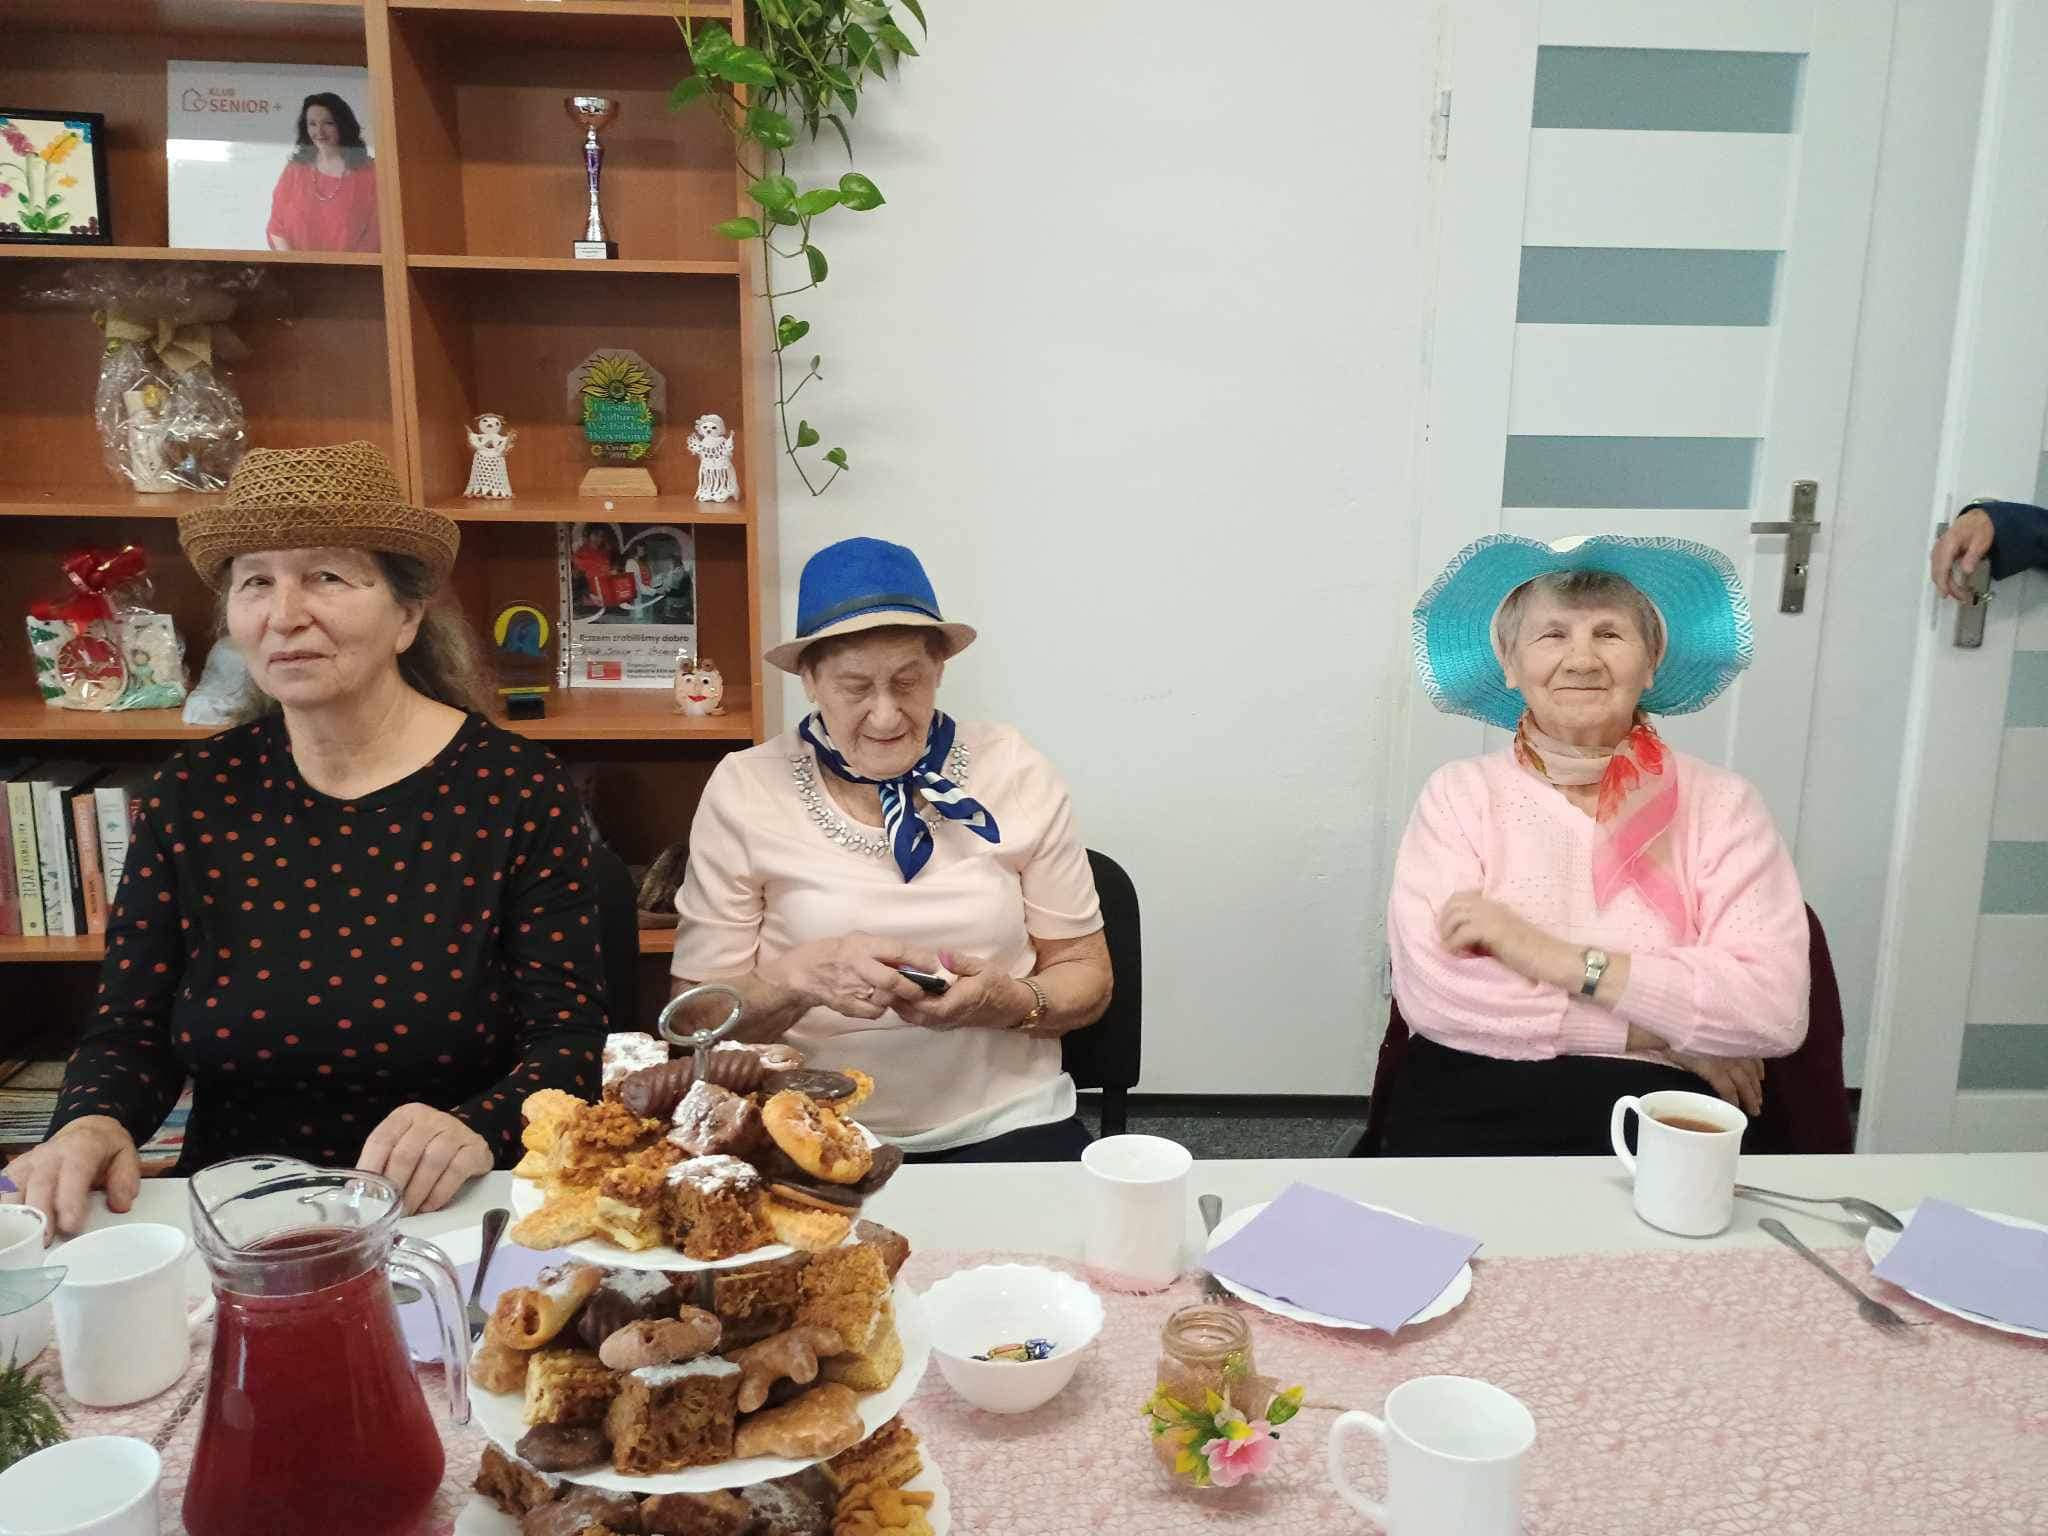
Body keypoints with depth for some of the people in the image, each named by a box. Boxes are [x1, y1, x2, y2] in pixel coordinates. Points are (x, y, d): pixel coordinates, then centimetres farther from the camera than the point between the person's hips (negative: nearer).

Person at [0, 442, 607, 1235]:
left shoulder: (517, 790, -8)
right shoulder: (193, 795, 2)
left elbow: (569, 1039, -10)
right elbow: (128, 1032, 6)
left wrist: (478, 1133, -29)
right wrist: (91, 1125, -15)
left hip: (449, 1229, -1)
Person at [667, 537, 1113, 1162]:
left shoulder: (1014, 771, 0)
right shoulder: (744, 790, -3)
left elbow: (1085, 973, 6)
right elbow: (698, 1012, -2)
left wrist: (1010, 1001, -16)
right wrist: (801, 977, -22)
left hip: (1004, 1124, 1)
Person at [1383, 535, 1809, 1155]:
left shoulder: (1720, 803, 6)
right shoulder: (1460, 793, 4)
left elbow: (1775, 1010, -7)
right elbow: (1432, 989, -10)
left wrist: (1565, 960, -13)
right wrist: (1663, 1029, -7)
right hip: (1471, 1111, 0)